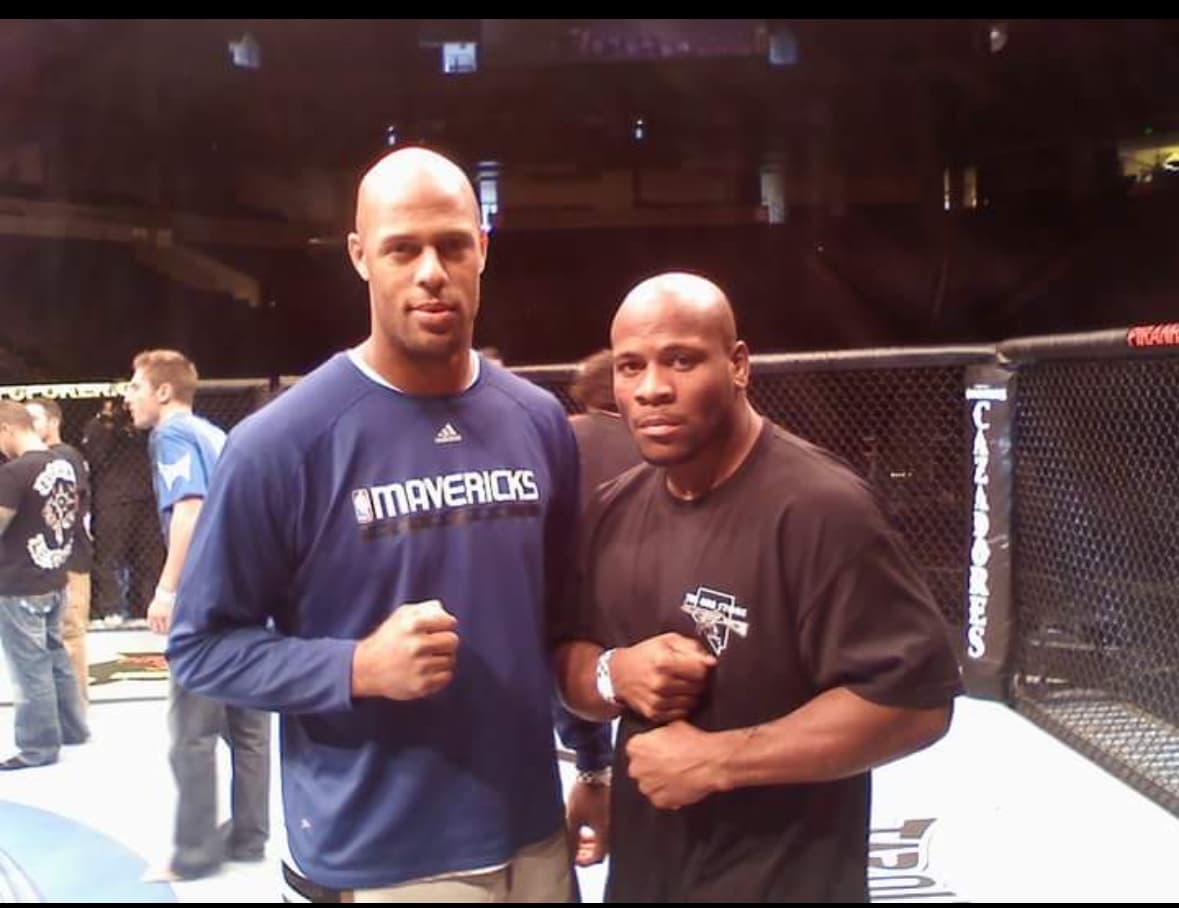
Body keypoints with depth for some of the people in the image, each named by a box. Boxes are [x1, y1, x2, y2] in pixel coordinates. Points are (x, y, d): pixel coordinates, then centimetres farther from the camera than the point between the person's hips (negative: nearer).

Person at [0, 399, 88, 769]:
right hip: (54, 580, 8)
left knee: (31, 669, 3)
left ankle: (38, 747, 14)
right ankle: (72, 728, 31)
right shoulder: (64, 465, 4)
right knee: (55, 656, 20)